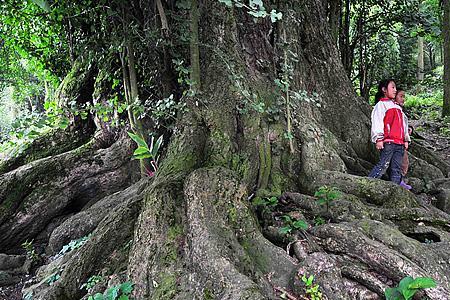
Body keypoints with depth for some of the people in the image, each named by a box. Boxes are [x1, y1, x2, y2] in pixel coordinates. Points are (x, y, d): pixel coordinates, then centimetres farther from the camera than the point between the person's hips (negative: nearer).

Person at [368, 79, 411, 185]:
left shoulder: (397, 107, 25)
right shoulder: (381, 104, 0)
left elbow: (402, 124, 27)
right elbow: (377, 122, -11)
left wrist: (406, 139, 20)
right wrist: (378, 139, -19)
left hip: (400, 142, 8)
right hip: (388, 142, -8)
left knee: (397, 168, 6)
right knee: (383, 165, -13)